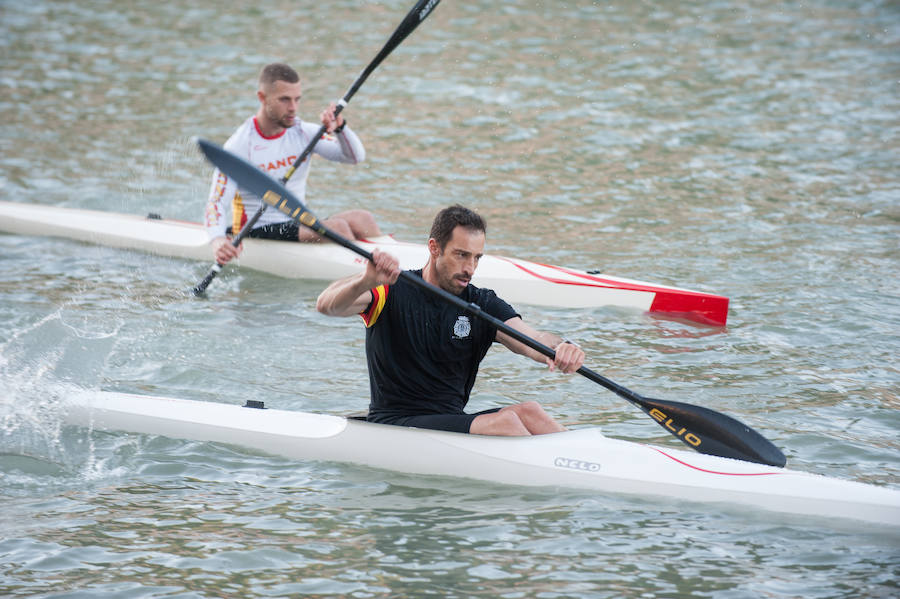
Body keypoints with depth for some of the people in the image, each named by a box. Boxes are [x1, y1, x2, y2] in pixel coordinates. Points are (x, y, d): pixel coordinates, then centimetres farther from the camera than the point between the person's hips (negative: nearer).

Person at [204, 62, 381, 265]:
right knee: (337, 226, -27)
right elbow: (217, 202, -19)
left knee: (362, 218, -18)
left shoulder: (303, 132, 5)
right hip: (256, 232, -6)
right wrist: (217, 240, -41)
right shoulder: (239, 145, -12)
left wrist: (340, 127, -21)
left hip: (299, 226, 6)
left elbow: (356, 156, 0)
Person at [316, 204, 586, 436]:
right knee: (504, 421, -26)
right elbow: (326, 304, -21)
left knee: (528, 411, -22)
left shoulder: (482, 304, 8)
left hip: (453, 421, 5)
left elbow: (532, 340, -9)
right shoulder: (394, 293, -4)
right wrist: (366, 281, -44)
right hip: (394, 424, -5)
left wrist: (559, 348, -34)